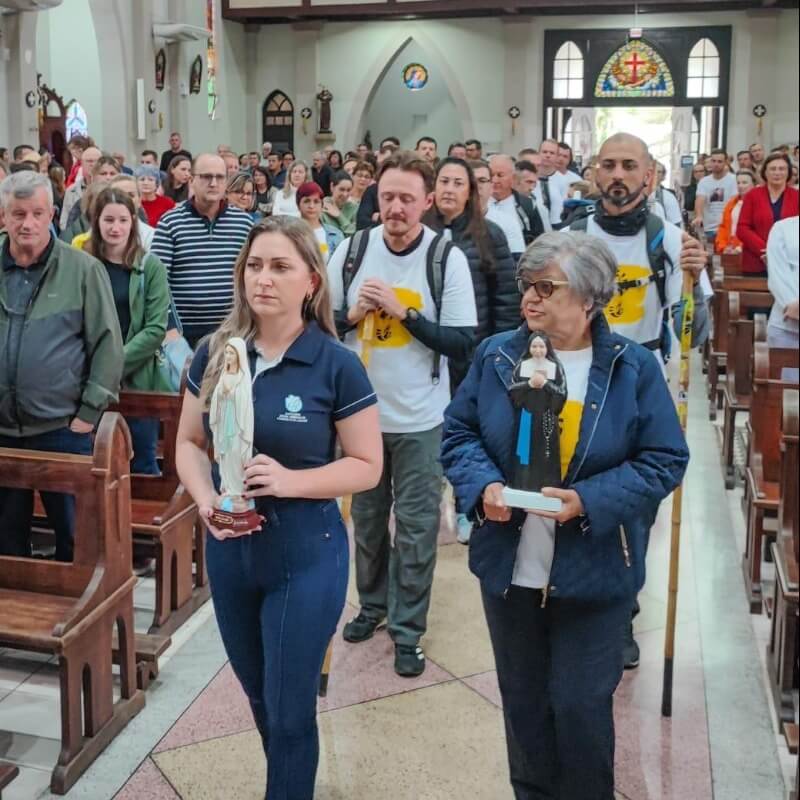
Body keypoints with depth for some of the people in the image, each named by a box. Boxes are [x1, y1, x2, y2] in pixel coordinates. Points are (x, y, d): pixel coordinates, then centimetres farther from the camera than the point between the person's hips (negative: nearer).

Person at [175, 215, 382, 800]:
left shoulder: (337, 364, -14)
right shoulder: (215, 354, -2)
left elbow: (367, 466, -11)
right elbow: (189, 443, 5)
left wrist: (290, 481, -25)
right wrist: (205, 499, -14)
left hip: (306, 555, -4)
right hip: (229, 550, 5)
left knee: (290, 708, 8)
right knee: (258, 695, 24)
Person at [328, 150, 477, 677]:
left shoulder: (448, 258, -10)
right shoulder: (351, 250, -2)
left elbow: (463, 343, -13)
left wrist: (402, 312, -20)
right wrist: (353, 316, -15)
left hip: (420, 419, -3)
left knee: (416, 527, 4)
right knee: (367, 517, 18)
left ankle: (407, 629, 19)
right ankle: (373, 604, 38)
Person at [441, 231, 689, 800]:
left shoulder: (633, 367, -9)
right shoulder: (497, 356, -2)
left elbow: (665, 460, -9)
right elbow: (458, 433, 4)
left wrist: (589, 501, -22)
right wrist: (483, 485, -16)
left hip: (595, 573, -3)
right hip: (509, 566, 3)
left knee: (581, 704, 6)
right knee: (524, 700, 18)